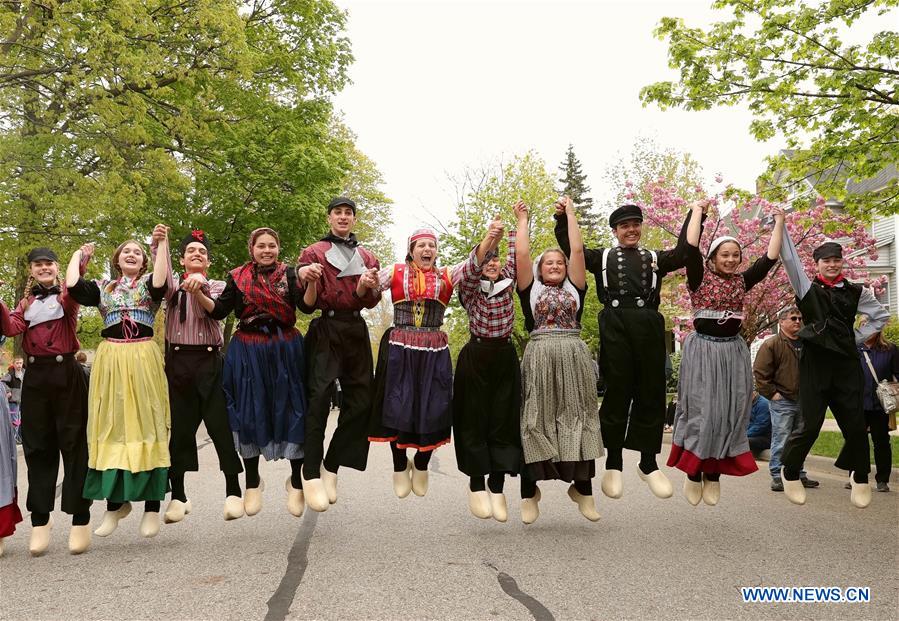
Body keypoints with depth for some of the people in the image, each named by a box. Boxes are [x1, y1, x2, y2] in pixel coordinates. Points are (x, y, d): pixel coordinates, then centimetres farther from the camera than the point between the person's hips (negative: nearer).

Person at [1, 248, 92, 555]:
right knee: (37, 445, 6)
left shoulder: (66, 294, 6)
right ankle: (40, 519, 14)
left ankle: (80, 518, 2)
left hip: (66, 373, -4)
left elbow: (73, 293, -20)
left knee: (73, 442, -2)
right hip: (35, 376, 4)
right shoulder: (26, 301, 17)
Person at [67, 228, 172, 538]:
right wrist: (79, 254, 15)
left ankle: (152, 507, 3)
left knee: (146, 427, -3)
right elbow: (71, 285, 0)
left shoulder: (148, 282, 8)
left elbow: (160, 283, -15)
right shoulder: (103, 287, 16)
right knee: (111, 429, 5)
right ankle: (115, 502, 19)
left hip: (142, 359, -3)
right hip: (110, 360, 3)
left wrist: (162, 244, -15)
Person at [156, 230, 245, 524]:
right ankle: (178, 495, 14)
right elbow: (162, 278, -12)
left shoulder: (217, 286, 12)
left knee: (221, 425, -4)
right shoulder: (174, 286, 13)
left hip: (210, 360, -1)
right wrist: (159, 245, -27)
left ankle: (233, 492, 2)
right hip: (178, 360, 1)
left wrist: (200, 285, -29)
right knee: (179, 427, 3)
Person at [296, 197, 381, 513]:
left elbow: (372, 300, 11)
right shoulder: (314, 253, 6)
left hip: (357, 332, 5)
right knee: (319, 397, -13)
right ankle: (311, 475, -8)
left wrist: (364, 287, -11)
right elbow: (308, 303, -1)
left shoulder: (367, 257, 18)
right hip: (326, 330, -4)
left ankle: (331, 467, 13)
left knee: (360, 400, 1)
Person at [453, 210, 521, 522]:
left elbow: (516, 255, 3)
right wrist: (487, 238, -31)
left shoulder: (507, 283, 12)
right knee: (475, 420, 0)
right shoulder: (470, 289, 1)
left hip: (505, 357, 3)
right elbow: (469, 269, -18)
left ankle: (497, 488, 7)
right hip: (476, 356, -3)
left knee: (504, 420, 1)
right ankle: (476, 487, 10)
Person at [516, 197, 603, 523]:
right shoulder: (530, 289, 12)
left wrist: (570, 213, 18)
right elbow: (521, 254, 5)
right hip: (539, 358, -2)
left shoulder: (574, 288, 15)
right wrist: (523, 220, 16)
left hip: (574, 358, 2)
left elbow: (577, 250, 11)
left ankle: (583, 488, 14)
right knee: (534, 423, 0)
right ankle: (529, 492, 7)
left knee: (578, 420, 4)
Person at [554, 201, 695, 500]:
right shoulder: (602, 256, 18)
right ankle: (613, 464, 8)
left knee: (651, 393, 3)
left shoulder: (655, 258, 22)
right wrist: (563, 217, 0)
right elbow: (571, 248, 9)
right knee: (617, 392, -1)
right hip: (615, 326, -2)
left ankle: (648, 463, 13)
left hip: (649, 326, 2)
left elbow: (683, 253, 7)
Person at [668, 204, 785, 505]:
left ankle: (714, 474, 14)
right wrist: (698, 209, -8)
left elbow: (770, 258, 8)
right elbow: (690, 248, -14)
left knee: (730, 413, 4)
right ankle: (692, 473, 6)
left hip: (733, 351, 5)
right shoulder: (700, 279, -1)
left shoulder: (741, 282, 11)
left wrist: (779, 222, 8)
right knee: (701, 411, -5)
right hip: (703, 348, -5)